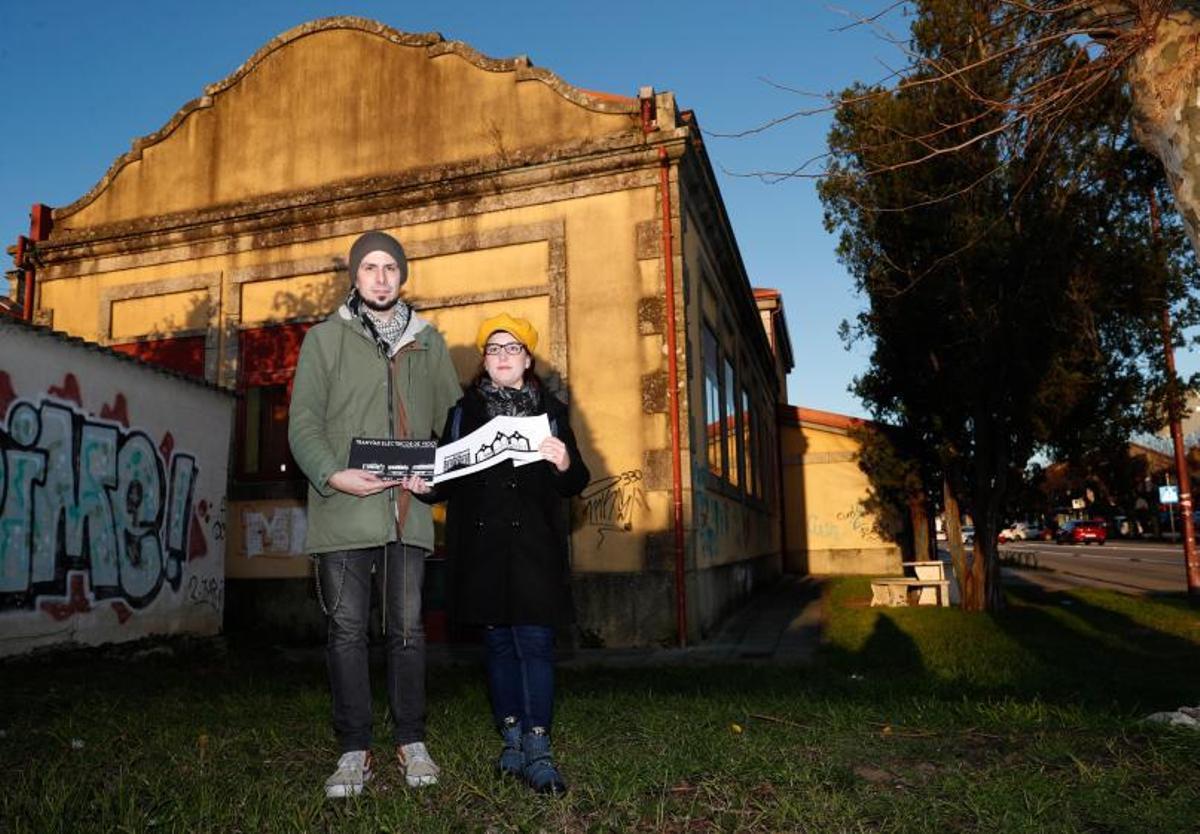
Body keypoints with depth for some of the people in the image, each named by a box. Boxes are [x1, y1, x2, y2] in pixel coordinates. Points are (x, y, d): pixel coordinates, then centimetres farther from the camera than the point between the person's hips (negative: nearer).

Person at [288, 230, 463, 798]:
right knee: (347, 630, 3)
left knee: (407, 628, 7)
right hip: (344, 511, -1)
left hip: (408, 509, 2)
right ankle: (353, 751, 15)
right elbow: (303, 422, -1)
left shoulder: (427, 341, 13)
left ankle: (412, 742, 21)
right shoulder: (325, 339, 5)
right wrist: (332, 475, -18)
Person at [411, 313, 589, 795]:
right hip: (483, 547, 2)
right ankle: (512, 741, 19)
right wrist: (425, 487, -12)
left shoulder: (549, 410, 8)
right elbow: (449, 479, 9)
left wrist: (564, 464, -15)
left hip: (535, 546, -1)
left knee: (535, 641, -6)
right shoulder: (463, 412, 11)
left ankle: (538, 750, -1)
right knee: (498, 642, 8)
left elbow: (575, 485, 6)